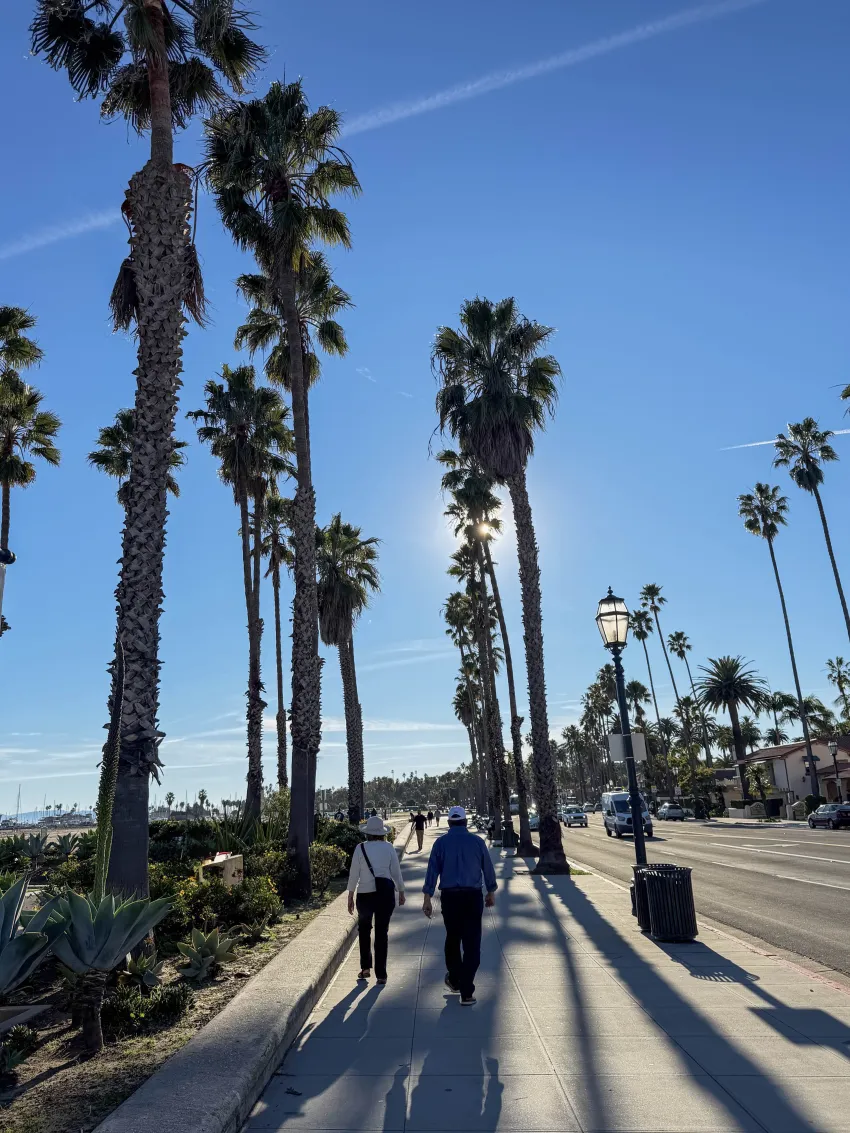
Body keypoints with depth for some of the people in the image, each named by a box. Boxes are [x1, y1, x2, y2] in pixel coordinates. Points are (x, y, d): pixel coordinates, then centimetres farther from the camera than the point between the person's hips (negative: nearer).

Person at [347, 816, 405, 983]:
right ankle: (381, 974, 10)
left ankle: (365, 968, 22)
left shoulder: (360, 848, -3)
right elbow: (396, 872, 3)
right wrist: (401, 892, 14)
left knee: (364, 929, 22)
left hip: (365, 894, 0)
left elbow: (354, 874, -2)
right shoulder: (389, 848, -1)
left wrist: (350, 896, 6)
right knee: (382, 932, 9)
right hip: (386, 892, 0)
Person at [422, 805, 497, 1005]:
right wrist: (491, 893, 20)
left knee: (452, 939, 20)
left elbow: (432, 870, -3)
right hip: (473, 896, -1)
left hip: (449, 897, 1)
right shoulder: (477, 841, 1)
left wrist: (427, 899, 0)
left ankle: (454, 981, 35)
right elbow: (488, 868, 7)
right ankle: (466, 992, 3)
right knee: (471, 944, 4)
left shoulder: (441, 842, 0)